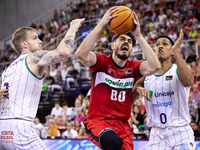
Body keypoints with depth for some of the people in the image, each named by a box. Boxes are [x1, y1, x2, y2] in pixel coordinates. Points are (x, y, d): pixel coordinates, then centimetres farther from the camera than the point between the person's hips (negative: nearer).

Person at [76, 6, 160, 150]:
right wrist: (101, 25, -22)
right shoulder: (102, 61, -2)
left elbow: (154, 66, -12)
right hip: (98, 121, -5)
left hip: (122, 124, 5)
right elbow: (82, 55, -23)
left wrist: (138, 35, -10)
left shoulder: (133, 67, 8)